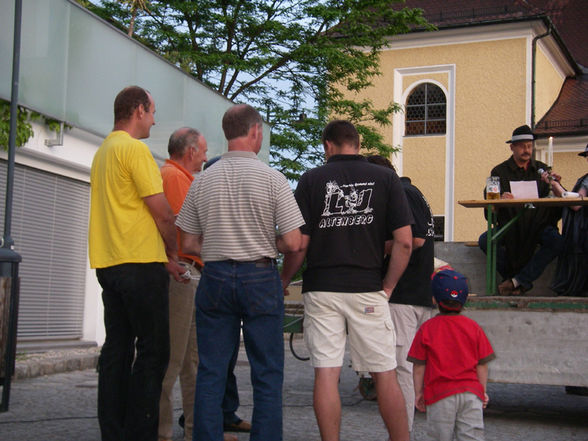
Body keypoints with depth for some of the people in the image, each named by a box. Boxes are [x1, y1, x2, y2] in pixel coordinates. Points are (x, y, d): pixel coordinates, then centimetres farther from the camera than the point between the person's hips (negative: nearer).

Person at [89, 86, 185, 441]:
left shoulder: (103, 152, 18)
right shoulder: (135, 149, -10)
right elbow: (162, 213, -12)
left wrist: (163, 259, 20)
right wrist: (173, 252, 4)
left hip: (109, 263, 9)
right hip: (140, 264, -9)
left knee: (117, 349, 10)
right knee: (152, 352, -3)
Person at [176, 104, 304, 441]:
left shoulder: (203, 181, 2)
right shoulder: (272, 179, -7)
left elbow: (189, 244, 5)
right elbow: (293, 242, -9)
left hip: (215, 277, 3)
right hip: (261, 277, -3)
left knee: (211, 372, 8)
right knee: (267, 373, 5)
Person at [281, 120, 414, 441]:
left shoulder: (311, 180, 2)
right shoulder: (386, 178, 4)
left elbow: (299, 244, -2)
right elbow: (404, 241, -3)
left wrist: (283, 282, 13)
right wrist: (387, 288, 6)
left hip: (321, 288, 0)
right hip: (367, 289, 1)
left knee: (326, 375, 2)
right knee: (385, 375, 8)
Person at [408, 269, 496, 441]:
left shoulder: (426, 329, -2)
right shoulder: (473, 327, 3)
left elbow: (419, 366, -1)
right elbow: (482, 365, 5)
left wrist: (418, 392, 9)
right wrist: (482, 391, 15)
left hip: (440, 394, -2)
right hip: (470, 391, 2)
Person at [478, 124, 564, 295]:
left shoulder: (542, 170, 14)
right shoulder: (499, 172, 7)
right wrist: (500, 199, -25)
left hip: (538, 225, 1)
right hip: (510, 225, -1)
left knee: (557, 242, -30)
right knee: (485, 240, -28)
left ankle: (517, 281, -22)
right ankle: (524, 281, -13)